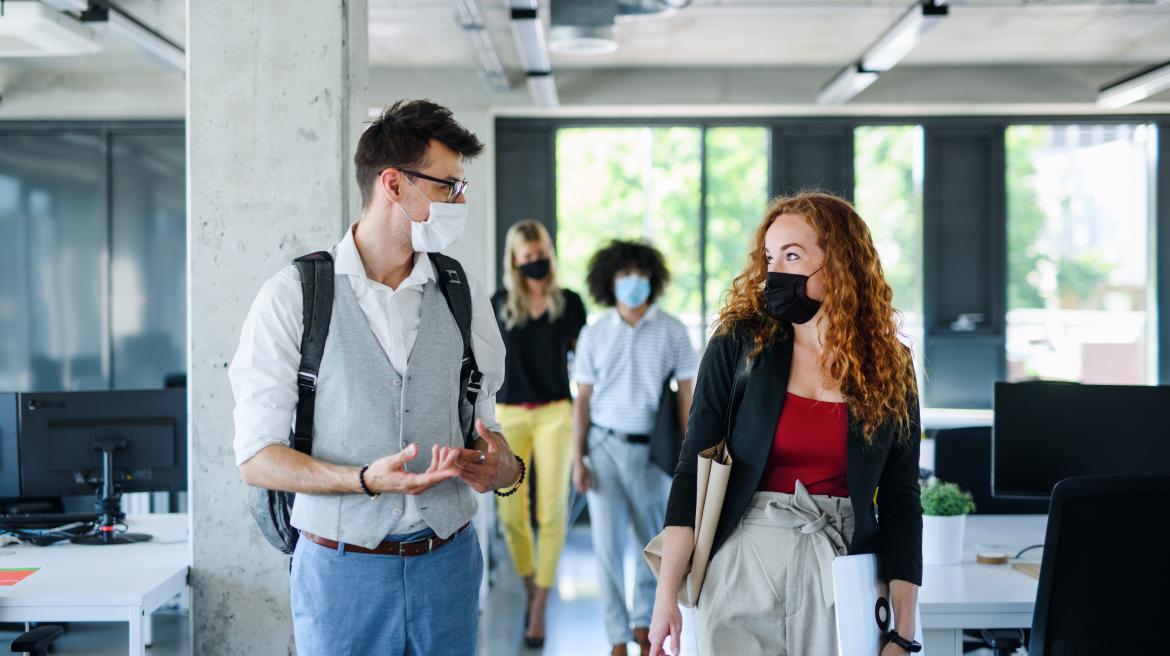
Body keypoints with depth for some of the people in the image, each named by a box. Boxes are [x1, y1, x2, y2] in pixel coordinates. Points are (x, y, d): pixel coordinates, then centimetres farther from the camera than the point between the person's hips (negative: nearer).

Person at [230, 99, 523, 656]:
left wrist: (503, 467, -12)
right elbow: (257, 458, -8)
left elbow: (486, 427, 12)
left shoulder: (465, 298, 7)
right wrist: (367, 480, -23)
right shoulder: (291, 297, -6)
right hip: (342, 569, -3)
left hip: (447, 565, 4)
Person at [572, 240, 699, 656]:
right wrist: (578, 459, -1)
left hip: (652, 448, 0)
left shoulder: (672, 332, -1)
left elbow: (686, 396, 0)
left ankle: (644, 621, 34)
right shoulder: (594, 335, 2)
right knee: (608, 544, -1)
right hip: (605, 446, 0)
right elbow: (583, 400, 5)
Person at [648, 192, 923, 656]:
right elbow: (693, 471, -3)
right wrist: (666, 594, -10)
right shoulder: (739, 345, -2)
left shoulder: (889, 366, 2)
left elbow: (901, 501, 4)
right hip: (744, 567, -1)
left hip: (841, 576, 1)